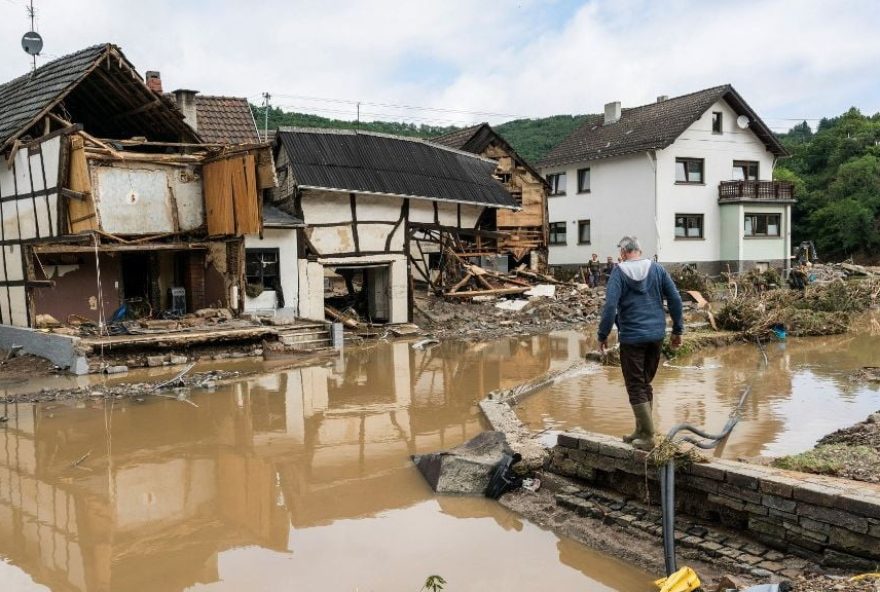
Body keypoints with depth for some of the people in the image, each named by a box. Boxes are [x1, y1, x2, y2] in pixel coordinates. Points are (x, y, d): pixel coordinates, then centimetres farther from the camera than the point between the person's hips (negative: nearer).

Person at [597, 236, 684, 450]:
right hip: (656, 336, 5)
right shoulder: (657, 268, 4)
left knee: (636, 387, 2)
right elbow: (675, 300, 3)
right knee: (646, 384, 16)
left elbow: (610, 306, -16)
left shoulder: (619, 272, -7)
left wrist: (603, 335, -7)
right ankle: (641, 431, 24)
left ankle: (647, 436, -1)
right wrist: (678, 330, 12)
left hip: (631, 338, -5)